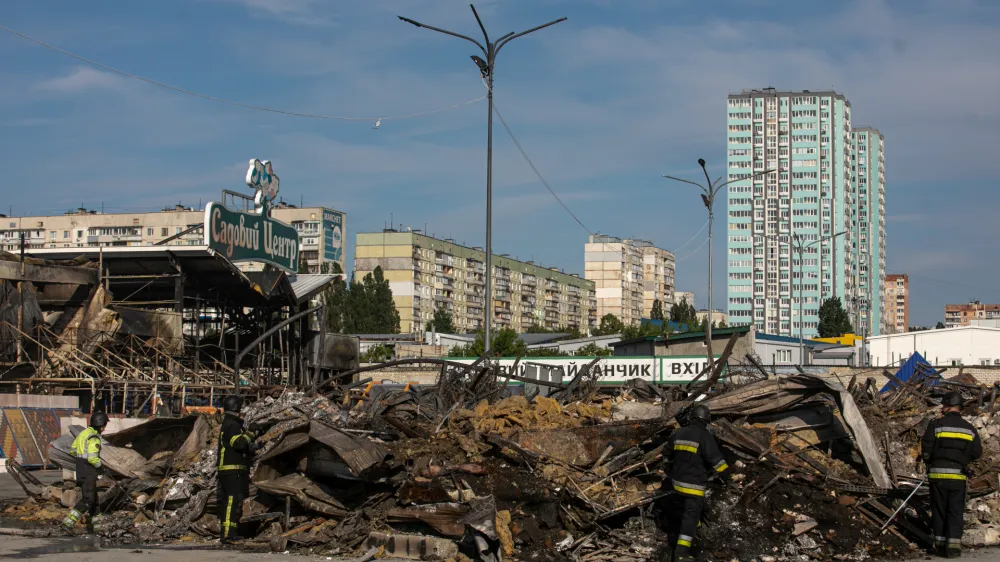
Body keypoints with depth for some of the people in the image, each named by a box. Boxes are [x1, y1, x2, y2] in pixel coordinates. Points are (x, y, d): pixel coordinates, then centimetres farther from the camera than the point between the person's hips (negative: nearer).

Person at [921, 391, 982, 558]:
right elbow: (977, 452, 8)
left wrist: (928, 461, 12)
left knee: (939, 510, 8)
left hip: (938, 474, -1)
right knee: (955, 511, 7)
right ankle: (953, 544, -3)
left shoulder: (936, 424, -4)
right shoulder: (970, 429, 5)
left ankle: (940, 544, 10)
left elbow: (925, 448, -7)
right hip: (959, 476, 1)